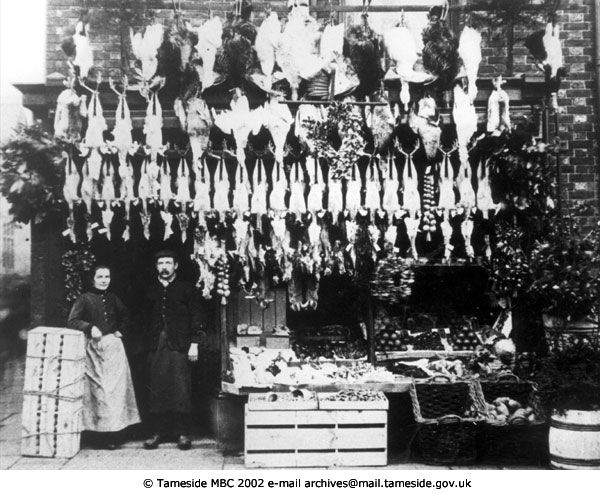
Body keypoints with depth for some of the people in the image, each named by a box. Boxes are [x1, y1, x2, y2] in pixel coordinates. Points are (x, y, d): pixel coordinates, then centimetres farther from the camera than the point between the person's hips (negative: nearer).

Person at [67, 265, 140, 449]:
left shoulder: (112, 298, 12)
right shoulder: (84, 299, 0)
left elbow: (125, 316, 26)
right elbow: (72, 321, -7)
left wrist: (121, 330, 11)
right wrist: (90, 327, -19)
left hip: (114, 347, 4)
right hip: (94, 348, -4)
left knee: (116, 388, -1)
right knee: (98, 389, -2)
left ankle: (113, 432, 6)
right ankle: (103, 434, 3)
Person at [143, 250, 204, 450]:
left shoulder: (186, 289, 7)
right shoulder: (150, 291, 15)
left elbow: (196, 317, 2)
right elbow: (145, 319, 12)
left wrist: (194, 343, -6)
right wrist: (145, 344, 3)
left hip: (179, 346, -3)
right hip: (156, 346, 3)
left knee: (181, 390, -4)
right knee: (156, 391, 3)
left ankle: (183, 434, 3)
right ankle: (157, 432, 11)